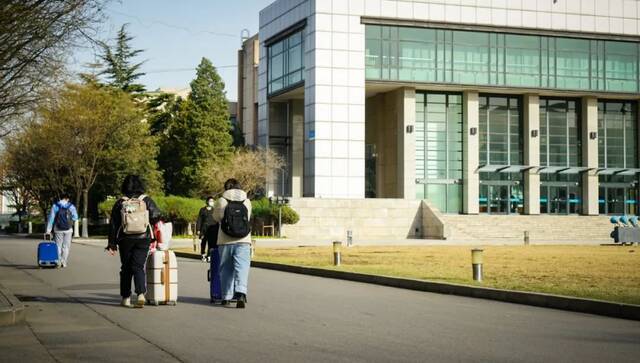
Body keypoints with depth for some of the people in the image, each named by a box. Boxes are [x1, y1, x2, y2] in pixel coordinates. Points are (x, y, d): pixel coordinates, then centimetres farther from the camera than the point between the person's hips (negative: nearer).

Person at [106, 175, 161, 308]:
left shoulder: (120, 203, 1)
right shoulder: (147, 200, -1)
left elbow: (113, 224, 1)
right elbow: (156, 216, -8)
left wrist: (112, 243, 5)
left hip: (125, 240, 1)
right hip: (143, 239, 0)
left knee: (126, 268, 11)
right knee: (138, 267, 0)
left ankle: (126, 297, 13)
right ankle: (141, 294, -20)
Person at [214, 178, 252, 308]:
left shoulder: (221, 201, -2)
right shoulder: (247, 201, 3)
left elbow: (216, 217, 11)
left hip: (225, 241, 0)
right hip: (243, 241, 0)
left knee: (226, 269, 13)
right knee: (242, 268, -5)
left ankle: (226, 297, 18)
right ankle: (241, 294, -25)